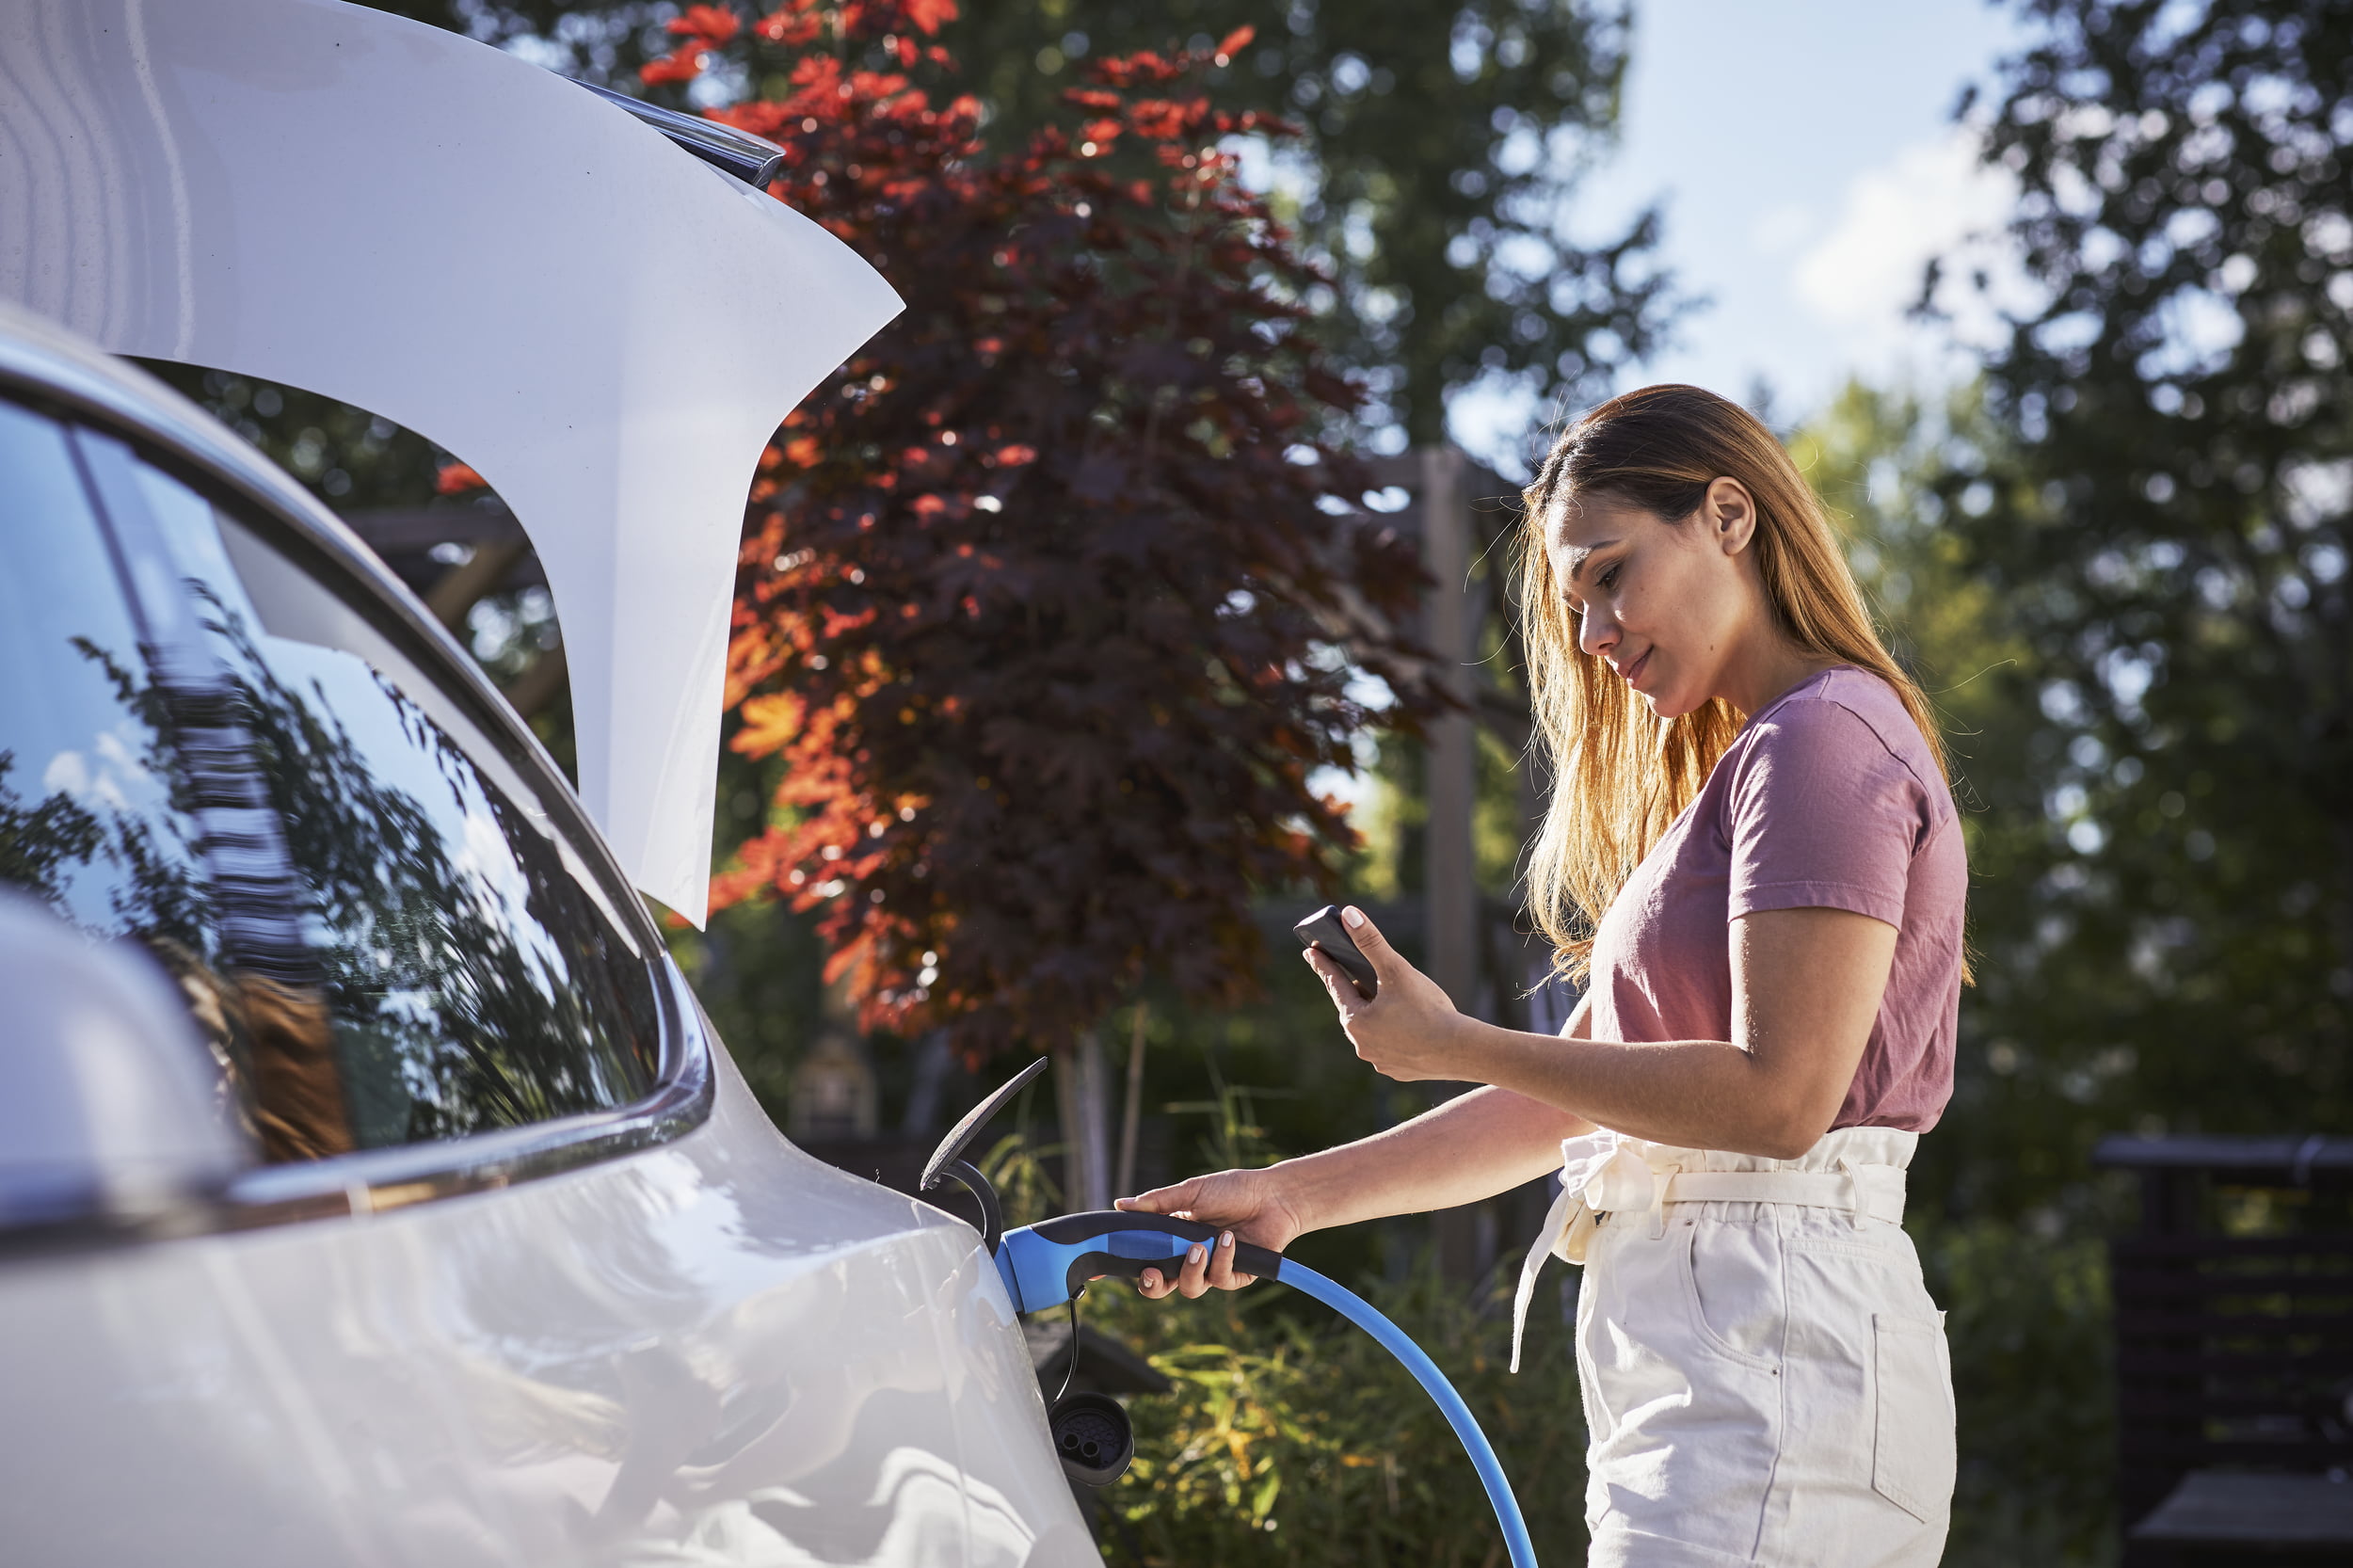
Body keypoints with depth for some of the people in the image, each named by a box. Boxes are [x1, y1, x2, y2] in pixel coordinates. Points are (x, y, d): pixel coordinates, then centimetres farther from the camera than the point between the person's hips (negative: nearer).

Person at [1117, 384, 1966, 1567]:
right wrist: (1298, 1194, 12)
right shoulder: (1737, 770, 23)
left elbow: (1779, 1098, -17)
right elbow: (1570, 1093, 20)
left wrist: (1454, 1046, -12)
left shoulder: (1825, 739, -8)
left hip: (1773, 1353, -9)